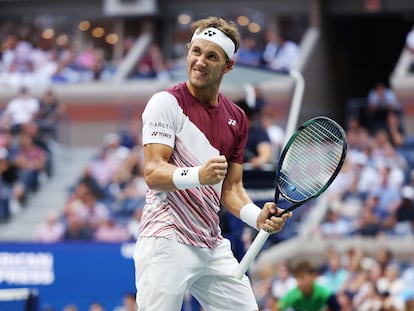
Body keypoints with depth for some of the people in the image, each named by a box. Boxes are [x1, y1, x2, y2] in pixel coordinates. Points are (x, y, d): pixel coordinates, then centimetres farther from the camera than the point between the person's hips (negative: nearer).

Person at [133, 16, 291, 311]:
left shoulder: (236, 117, 14)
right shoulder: (167, 102, -5)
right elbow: (153, 172, -14)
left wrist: (257, 216, -4)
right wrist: (197, 175, -33)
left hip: (213, 247, 7)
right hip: (167, 240, -7)